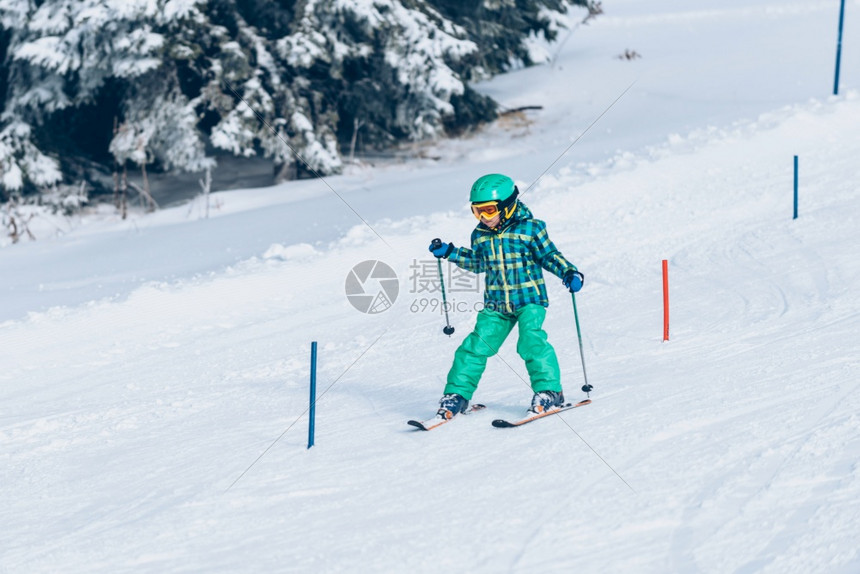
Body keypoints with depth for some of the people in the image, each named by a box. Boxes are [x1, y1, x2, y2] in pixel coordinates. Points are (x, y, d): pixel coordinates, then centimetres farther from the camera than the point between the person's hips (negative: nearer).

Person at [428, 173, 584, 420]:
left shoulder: (530, 228, -7)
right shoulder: (480, 235, 6)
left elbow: (549, 256, -1)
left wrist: (569, 272, -15)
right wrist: (449, 252, 16)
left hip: (529, 300, -4)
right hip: (495, 305, 4)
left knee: (531, 342, -22)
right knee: (476, 346, -1)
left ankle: (549, 391, -10)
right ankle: (457, 395, 8)